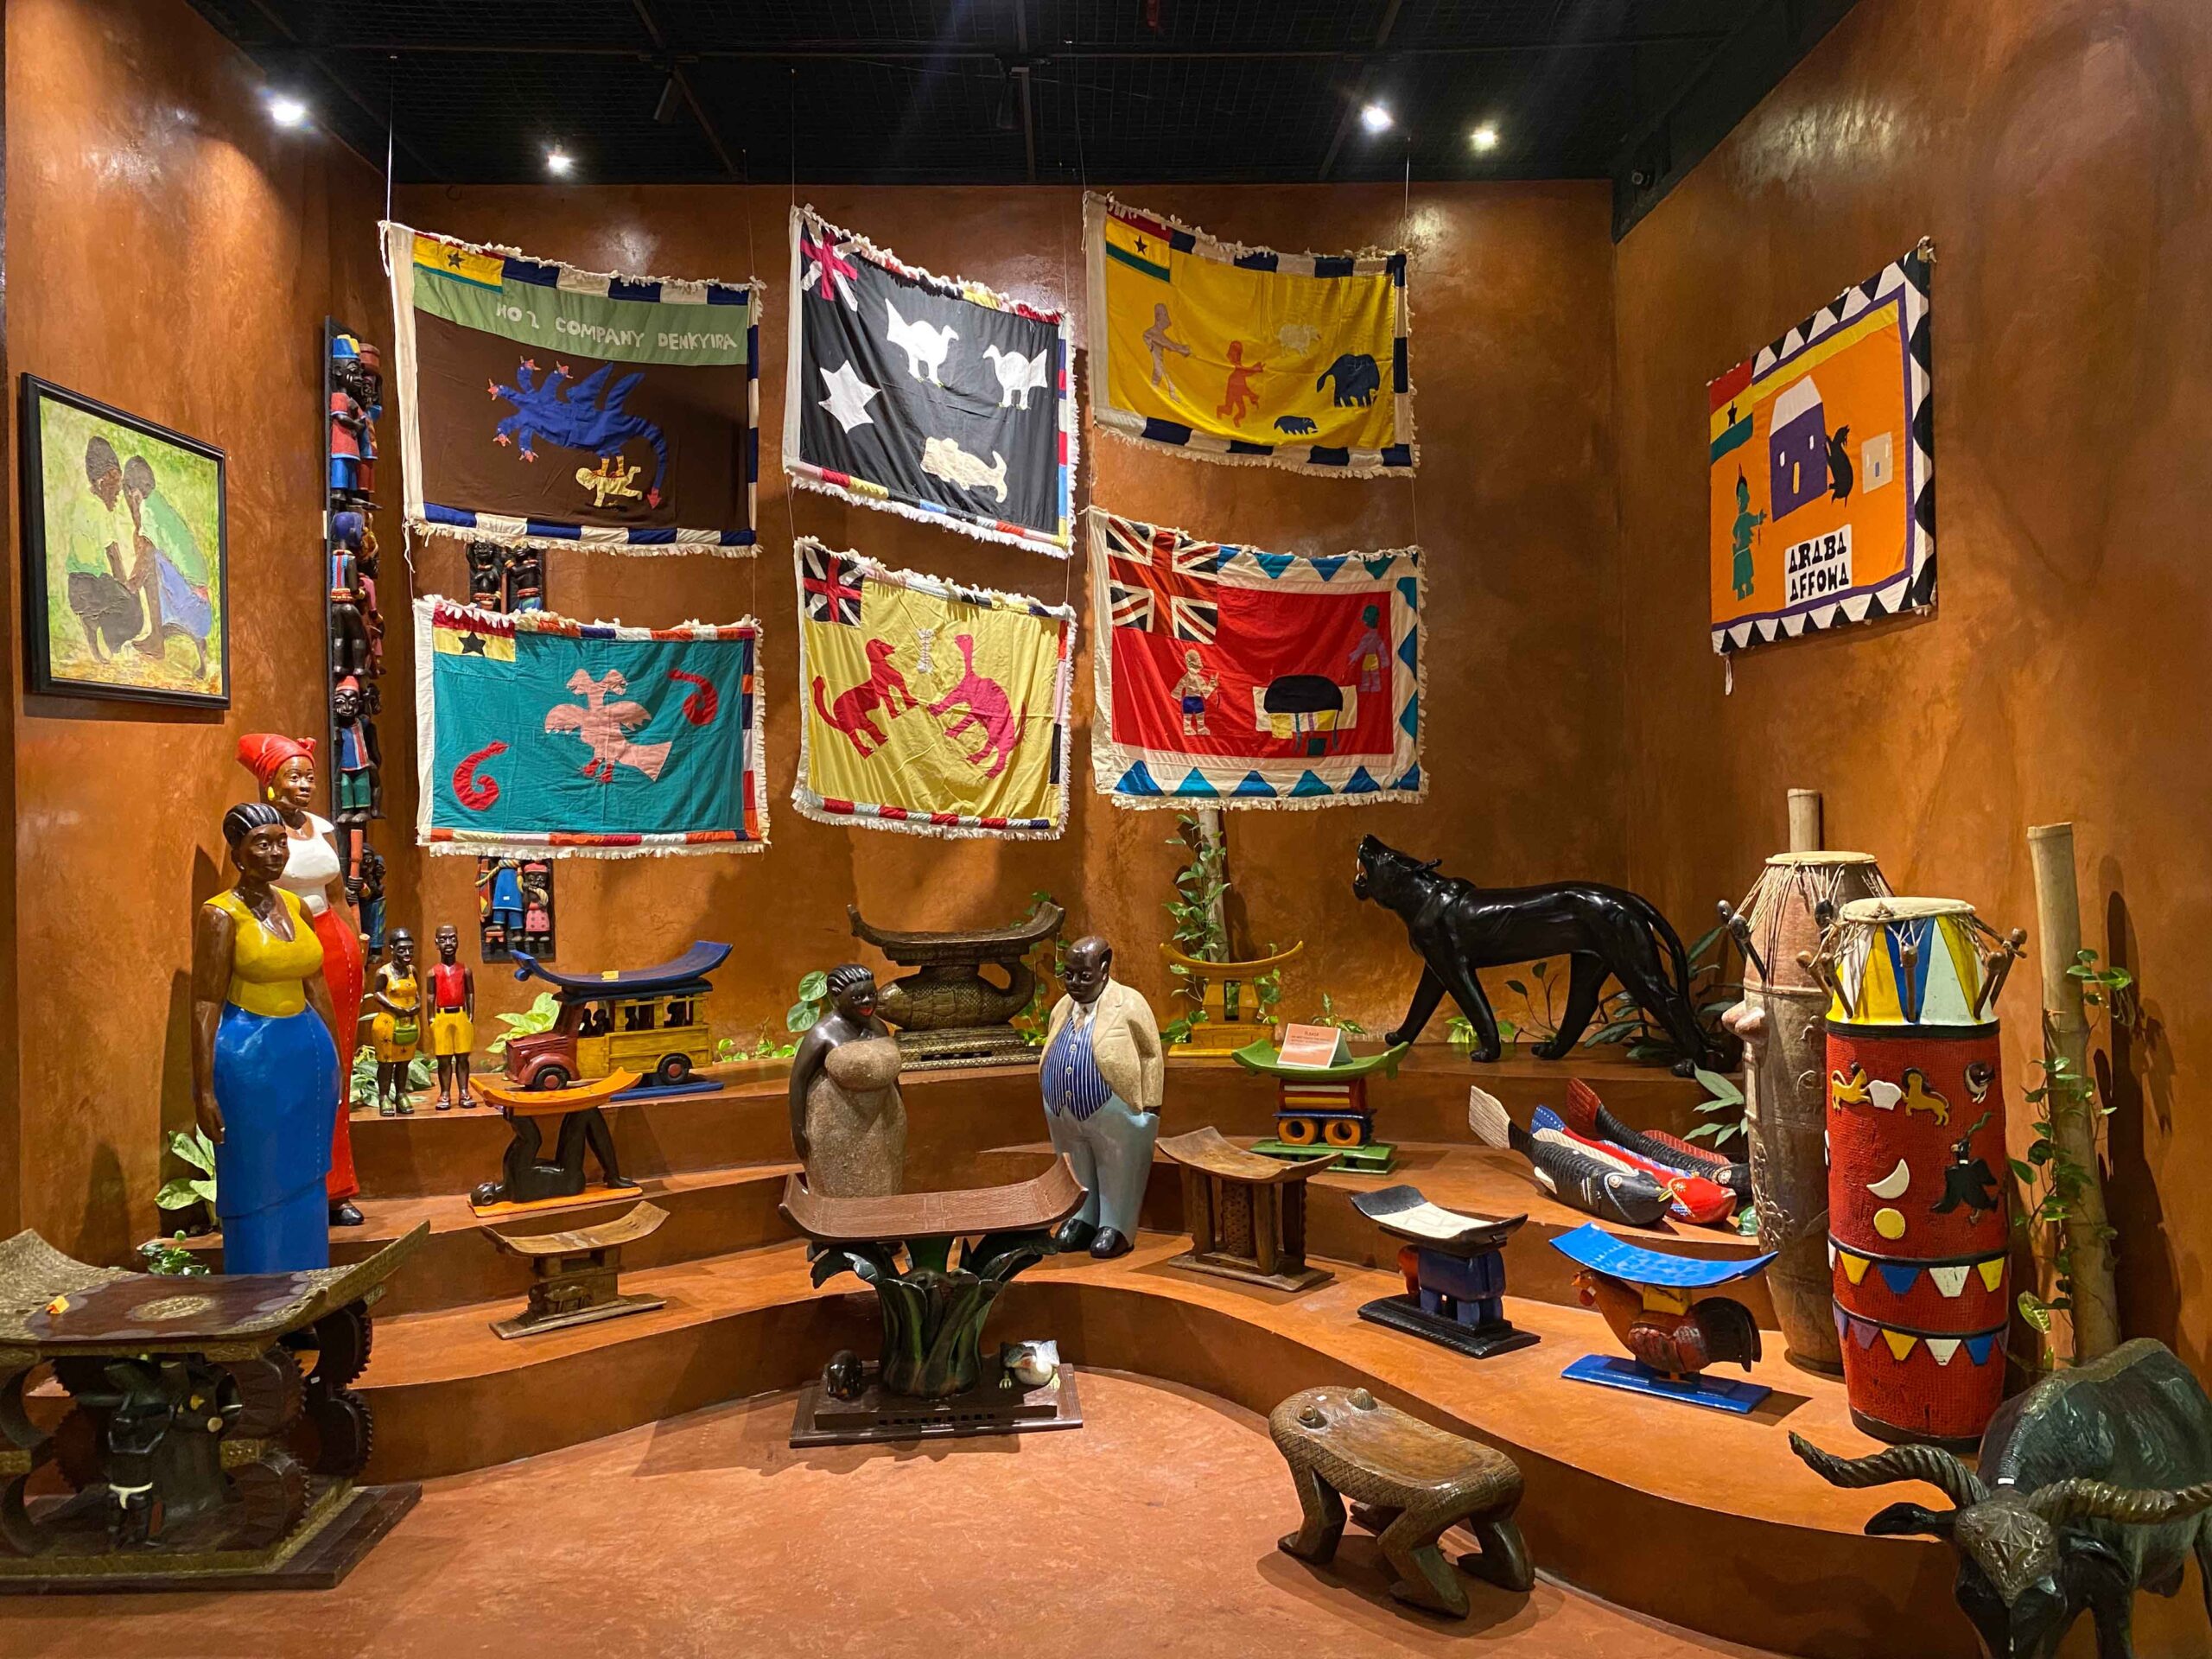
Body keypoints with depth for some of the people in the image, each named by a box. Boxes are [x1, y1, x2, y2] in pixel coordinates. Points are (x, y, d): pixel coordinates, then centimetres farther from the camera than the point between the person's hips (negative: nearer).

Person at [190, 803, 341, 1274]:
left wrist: (334, 1057, 17)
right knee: (257, 1187, 6)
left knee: (305, 1182, 14)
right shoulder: (221, 914, -10)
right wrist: (203, 1090, -15)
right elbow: (205, 1005, -13)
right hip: (250, 1057, -6)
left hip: (309, 1052, 6)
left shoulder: (296, 907, 7)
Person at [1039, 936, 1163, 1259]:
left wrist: (1149, 1109, -12)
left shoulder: (1129, 1005, -13)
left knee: (1116, 1174, 9)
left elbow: (1151, 1057, -10)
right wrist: (1054, 1105, 15)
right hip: (1068, 1115, 6)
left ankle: (1117, 1227, 24)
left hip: (1115, 1115, -6)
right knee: (1084, 1172, 20)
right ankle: (1088, 1217, 37)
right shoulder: (1062, 1008, 6)